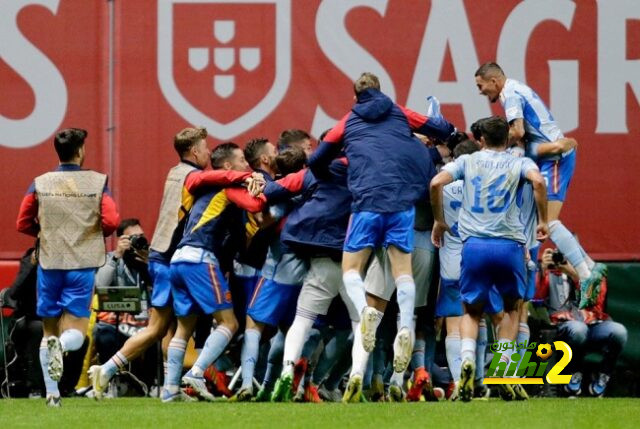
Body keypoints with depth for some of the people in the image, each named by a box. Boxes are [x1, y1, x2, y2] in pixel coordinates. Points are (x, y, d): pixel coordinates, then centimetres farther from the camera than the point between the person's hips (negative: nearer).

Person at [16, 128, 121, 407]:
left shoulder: (40, 184, 2)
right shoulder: (97, 182, -4)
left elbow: (23, 223, 5)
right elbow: (111, 220, -12)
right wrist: (97, 234, 9)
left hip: (49, 262, 2)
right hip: (82, 264, -2)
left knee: (49, 330, 14)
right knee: (76, 331, 1)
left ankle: (52, 393, 10)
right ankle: (61, 346, -35)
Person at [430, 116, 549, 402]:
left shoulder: (467, 161, 14)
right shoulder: (518, 163, 11)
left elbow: (436, 183, 1)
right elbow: (538, 181, -10)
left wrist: (439, 221, 14)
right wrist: (543, 220, 0)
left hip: (474, 244, 1)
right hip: (509, 244, -1)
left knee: (471, 311, 15)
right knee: (512, 306, 22)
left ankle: (467, 359, -14)